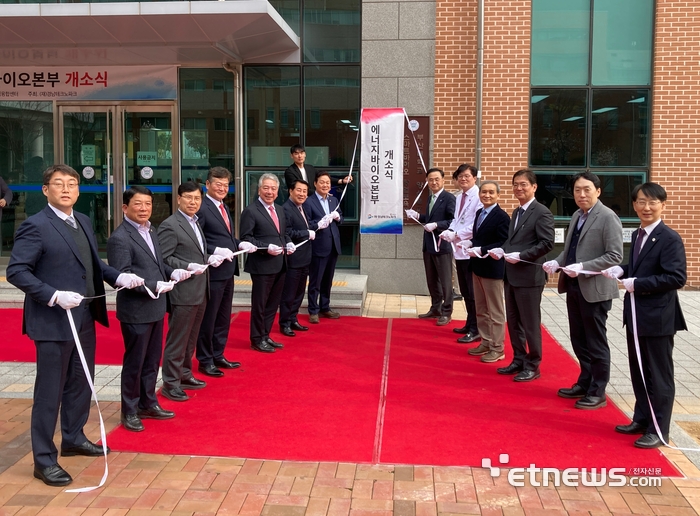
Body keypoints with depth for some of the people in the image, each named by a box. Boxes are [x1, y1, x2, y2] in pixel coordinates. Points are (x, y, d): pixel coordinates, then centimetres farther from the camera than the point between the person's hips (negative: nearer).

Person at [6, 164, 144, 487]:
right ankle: (44, 460, 13)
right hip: (53, 322, -8)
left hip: (85, 318, 8)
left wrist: (118, 277, 0)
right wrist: (54, 296, -27)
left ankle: (73, 438, 39)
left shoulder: (83, 222, 10)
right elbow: (16, 271, -18)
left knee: (81, 384, 20)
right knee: (49, 392, 1)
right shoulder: (35, 226, -14)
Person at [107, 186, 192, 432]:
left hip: (156, 308, 9)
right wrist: (154, 286, -27)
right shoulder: (120, 238, -17)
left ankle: (148, 404, 33)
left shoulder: (150, 231, 11)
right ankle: (130, 411, 19)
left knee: (152, 360, 18)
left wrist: (172, 272, 2)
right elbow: (123, 276, -23)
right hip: (136, 310, -9)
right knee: (134, 362, 4)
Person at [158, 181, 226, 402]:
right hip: (183, 292, -9)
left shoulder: (194, 223, 16)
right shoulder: (170, 225, -13)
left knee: (190, 338, 18)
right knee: (177, 340, -1)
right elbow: (163, 259, -17)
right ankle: (170, 384, 7)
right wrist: (188, 267, -23)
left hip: (199, 291, 9)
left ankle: (184, 375, 30)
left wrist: (209, 258, 5)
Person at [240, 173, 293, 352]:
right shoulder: (250, 211, -10)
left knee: (273, 303, 16)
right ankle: (257, 339, 16)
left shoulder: (280, 210, 15)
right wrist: (266, 248, -23)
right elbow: (246, 238, -14)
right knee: (260, 304, 3)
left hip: (280, 265, 8)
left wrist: (288, 243, 4)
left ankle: (266, 336, 28)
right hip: (262, 265, -8)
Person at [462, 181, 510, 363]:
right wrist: (469, 244, -1)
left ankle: (497, 349, 12)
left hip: (493, 269, -9)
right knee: (480, 310, 17)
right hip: (477, 267, 9)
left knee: (495, 312, 3)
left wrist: (481, 250, -26)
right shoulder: (479, 213, 11)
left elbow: (504, 244, -22)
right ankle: (486, 343, 29)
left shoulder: (501, 216, -16)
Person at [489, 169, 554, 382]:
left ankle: (532, 366, 13)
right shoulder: (516, 212, 17)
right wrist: (502, 250, 3)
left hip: (529, 276, -9)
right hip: (511, 275, 9)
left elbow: (547, 243, -18)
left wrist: (520, 256, -21)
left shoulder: (541, 213, -11)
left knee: (530, 324, 2)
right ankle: (519, 360, 26)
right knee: (513, 322, 14)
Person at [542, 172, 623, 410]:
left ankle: (597, 393, 14)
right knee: (579, 340, 16)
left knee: (596, 343, 3)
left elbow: (615, 255, -18)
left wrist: (582, 268, -24)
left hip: (595, 289, -8)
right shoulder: (576, 216, 12)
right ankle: (584, 384, 30)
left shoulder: (607, 217, -13)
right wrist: (557, 262, -2)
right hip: (574, 288, 8)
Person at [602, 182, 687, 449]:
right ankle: (642, 419, 32)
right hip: (636, 315, 9)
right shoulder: (638, 235, 12)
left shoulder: (669, 239, -15)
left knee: (659, 375, 3)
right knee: (638, 372, 18)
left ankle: (658, 430, 14)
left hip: (658, 317, -9)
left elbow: (677, 277, -23)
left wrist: (637, 284, -23)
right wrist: (622, 270, 2)